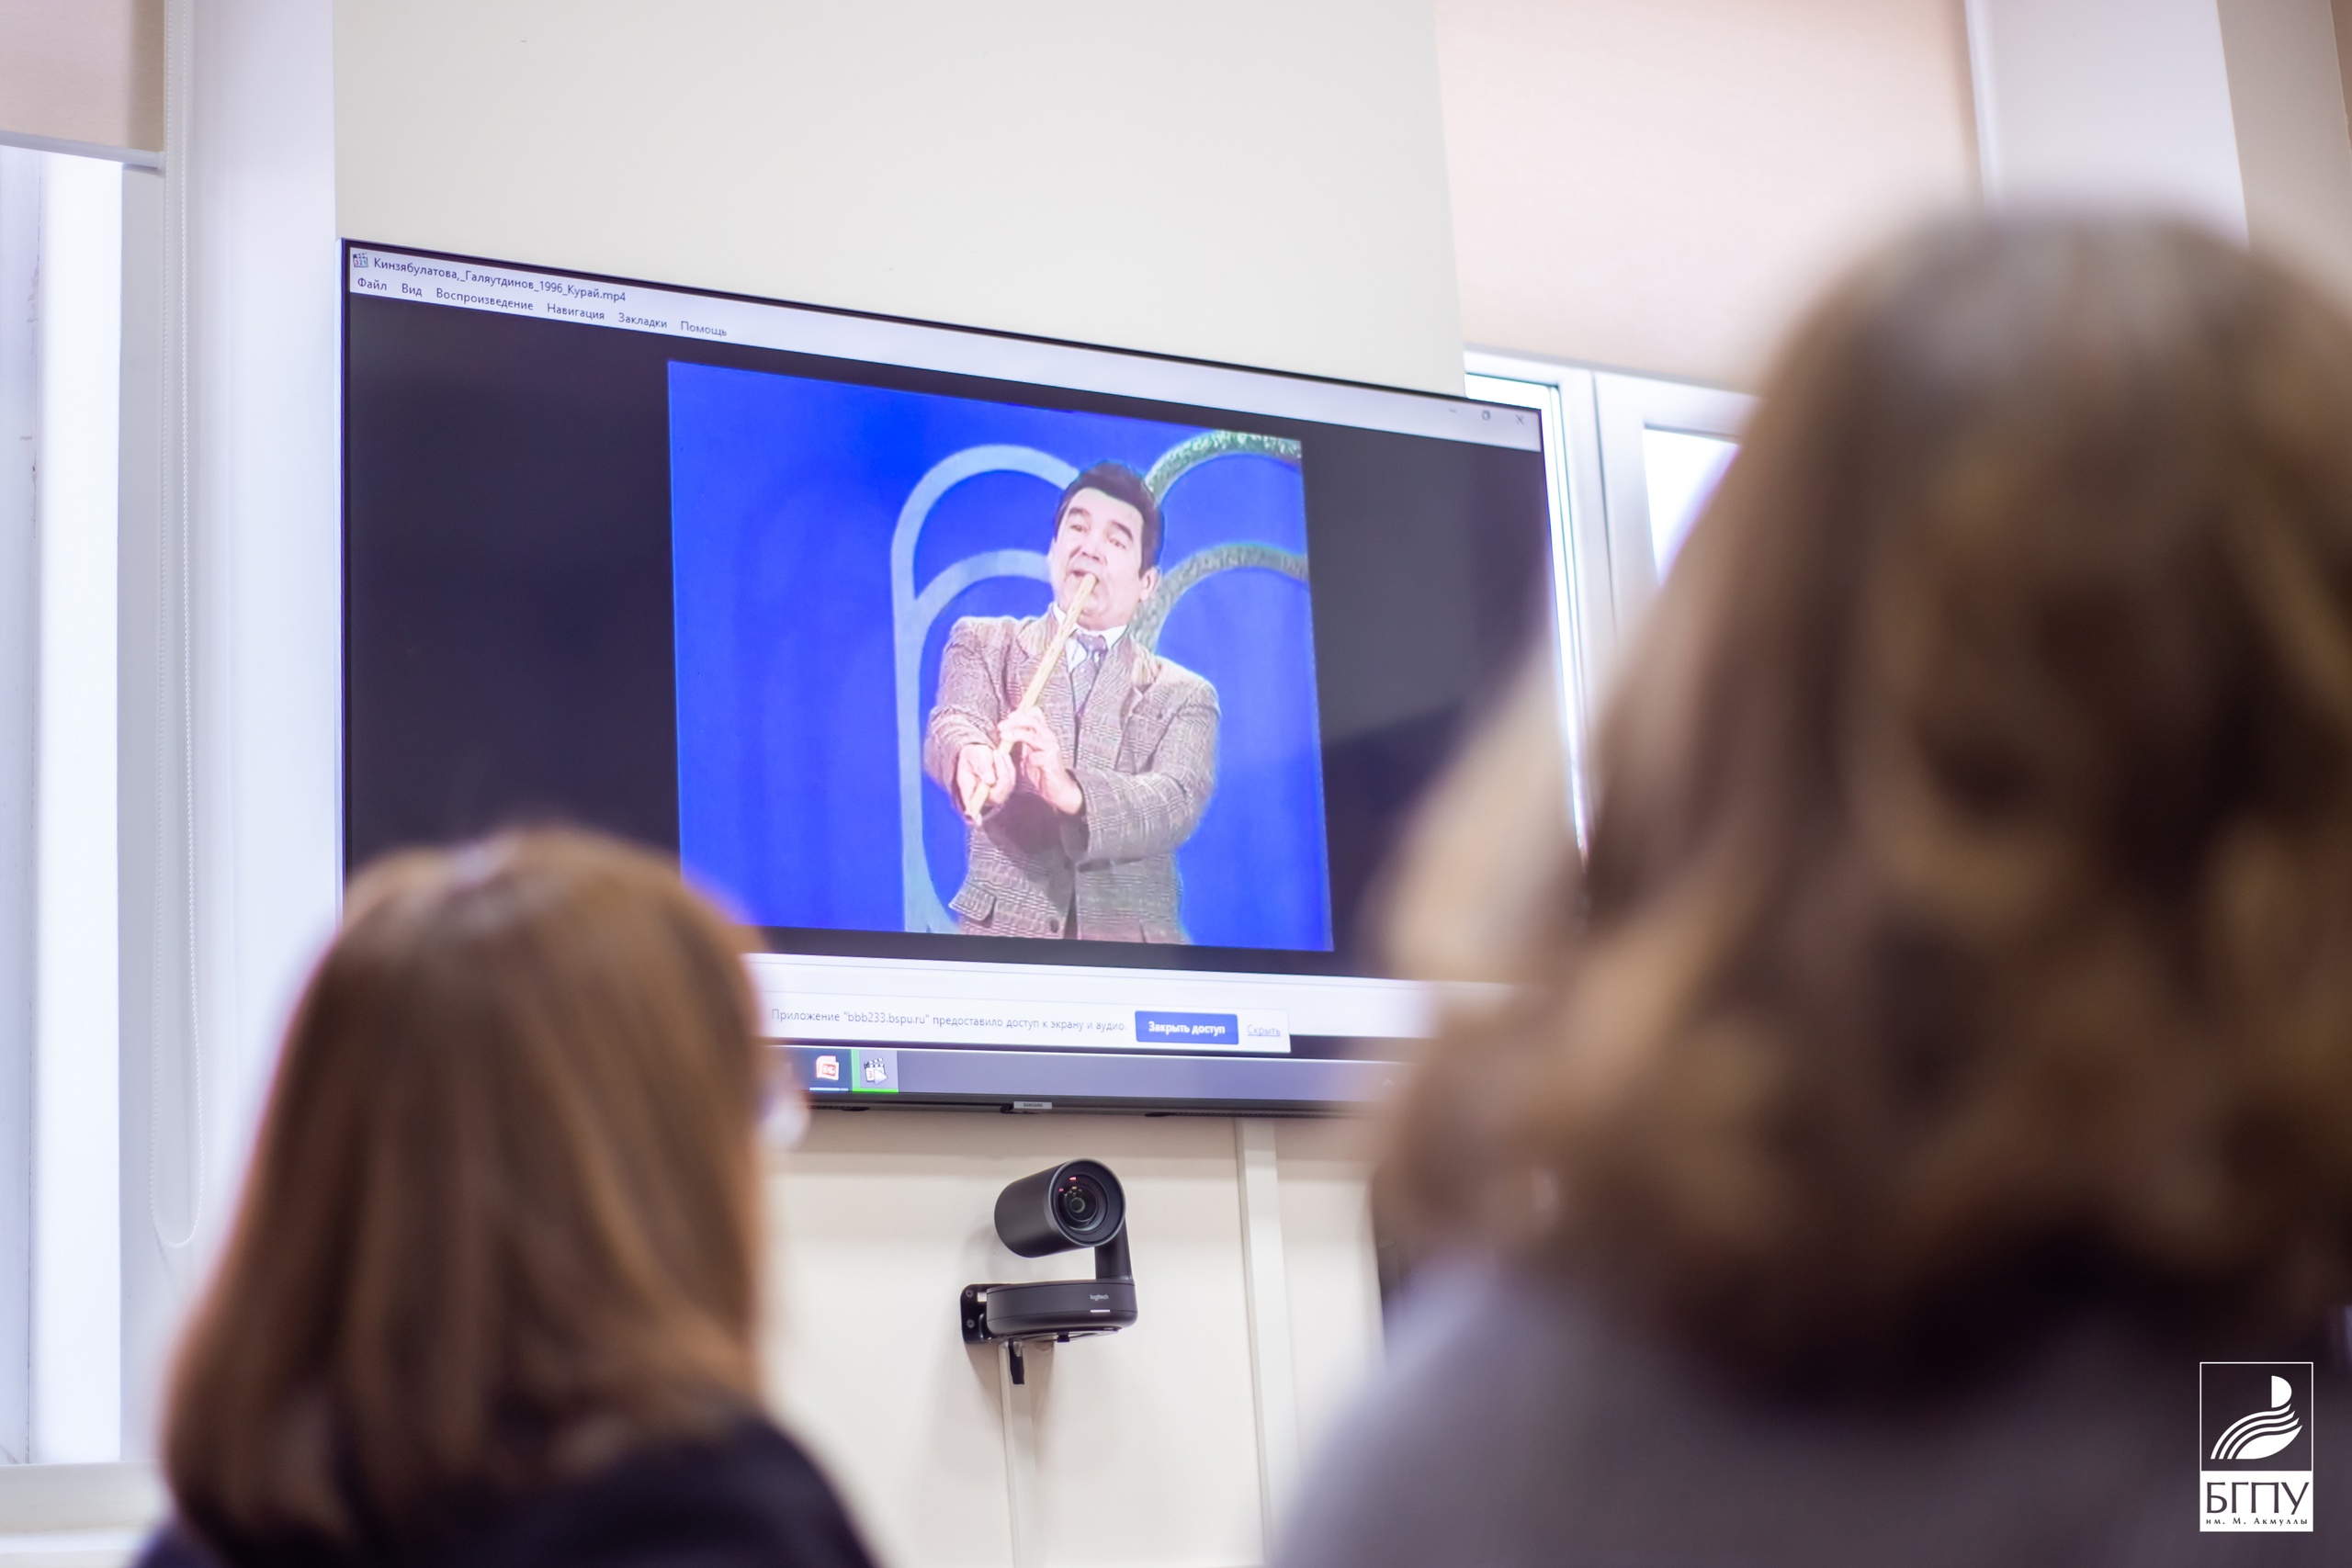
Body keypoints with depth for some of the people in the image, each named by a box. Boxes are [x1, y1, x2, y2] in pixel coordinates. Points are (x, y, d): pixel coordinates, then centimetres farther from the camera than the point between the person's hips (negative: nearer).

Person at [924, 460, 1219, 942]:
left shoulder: (1184, 696, 10)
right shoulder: (983, 643, 12)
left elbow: (1177, 802, -7)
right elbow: (952, 726, -7)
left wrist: (1072, 792, -26)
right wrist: (975, 759, -30)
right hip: (1003, 932, 1)